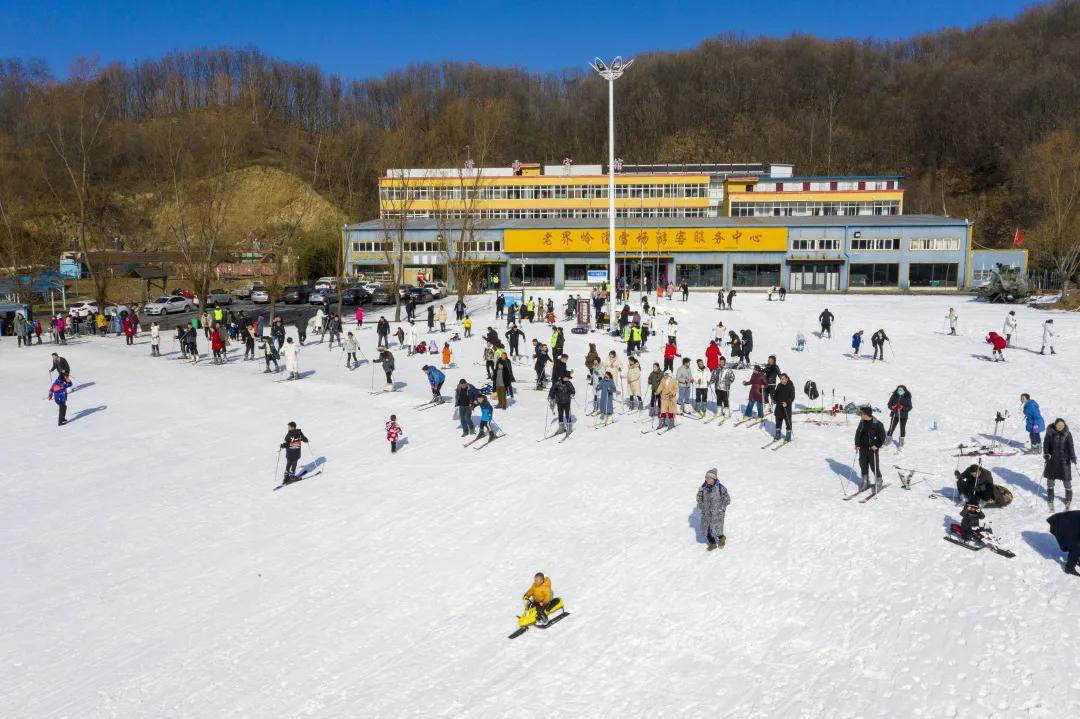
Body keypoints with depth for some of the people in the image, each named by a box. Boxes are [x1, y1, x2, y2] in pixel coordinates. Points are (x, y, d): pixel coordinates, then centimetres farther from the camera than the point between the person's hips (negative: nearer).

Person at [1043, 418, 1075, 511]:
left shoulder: (1067, 434, -7)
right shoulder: (1050, 433, -7)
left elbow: (1070, 445, -9)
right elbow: (1046, 444, -3)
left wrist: (1073, 456, -20)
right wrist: (1046, 454, -17)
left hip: (1064, 459, -1)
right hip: (1052, 459, 1)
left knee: (1066, 479, 2)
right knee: (1050, 478, 10)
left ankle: (1068, 499, 20)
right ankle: (1050, 498, 28)